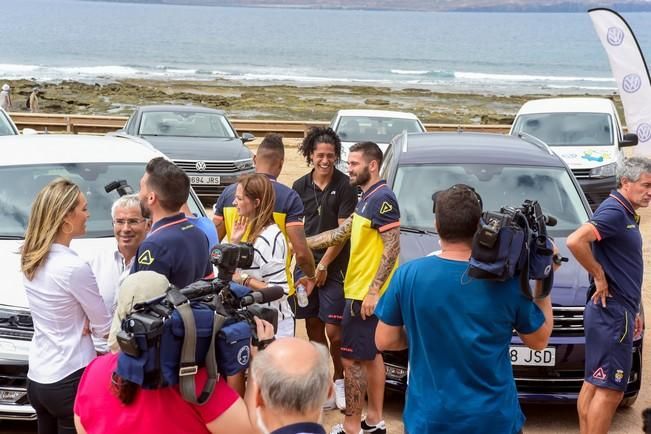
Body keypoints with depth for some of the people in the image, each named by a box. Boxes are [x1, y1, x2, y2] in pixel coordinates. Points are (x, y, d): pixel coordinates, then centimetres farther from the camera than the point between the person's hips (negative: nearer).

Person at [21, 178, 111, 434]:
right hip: (70, 382, -8)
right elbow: (104, 328, -10)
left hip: (36, 378, 8)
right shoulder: (74, 267, -19)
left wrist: (83, 323, -3)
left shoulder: (29, 261, 4)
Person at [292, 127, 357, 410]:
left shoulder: (345, 187, -5)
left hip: (334, 267, -3)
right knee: (313, 327, 8)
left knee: (333, 330, -6)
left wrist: (323, 265, -7)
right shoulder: (300, 187, 6)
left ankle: (339, 380, 15)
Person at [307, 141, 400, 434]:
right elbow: (342, 233, 20)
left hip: (366, 293, -10)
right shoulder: (368, 198, 12)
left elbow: (392, 247, -21)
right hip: (361, 290, 10)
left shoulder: (382, 198, -18)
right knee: (371, 355, 16)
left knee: (351, 358, -4)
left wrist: (374, 290, -24)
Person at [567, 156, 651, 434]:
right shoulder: (614, 211, -16)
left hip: (615, 311, 10)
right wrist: (599, 276, -20)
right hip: (612, 313, -10)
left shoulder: (626, 214, 15)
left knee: (593, 384, 14)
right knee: (609, 390, -7)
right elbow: (575, 241, -31)